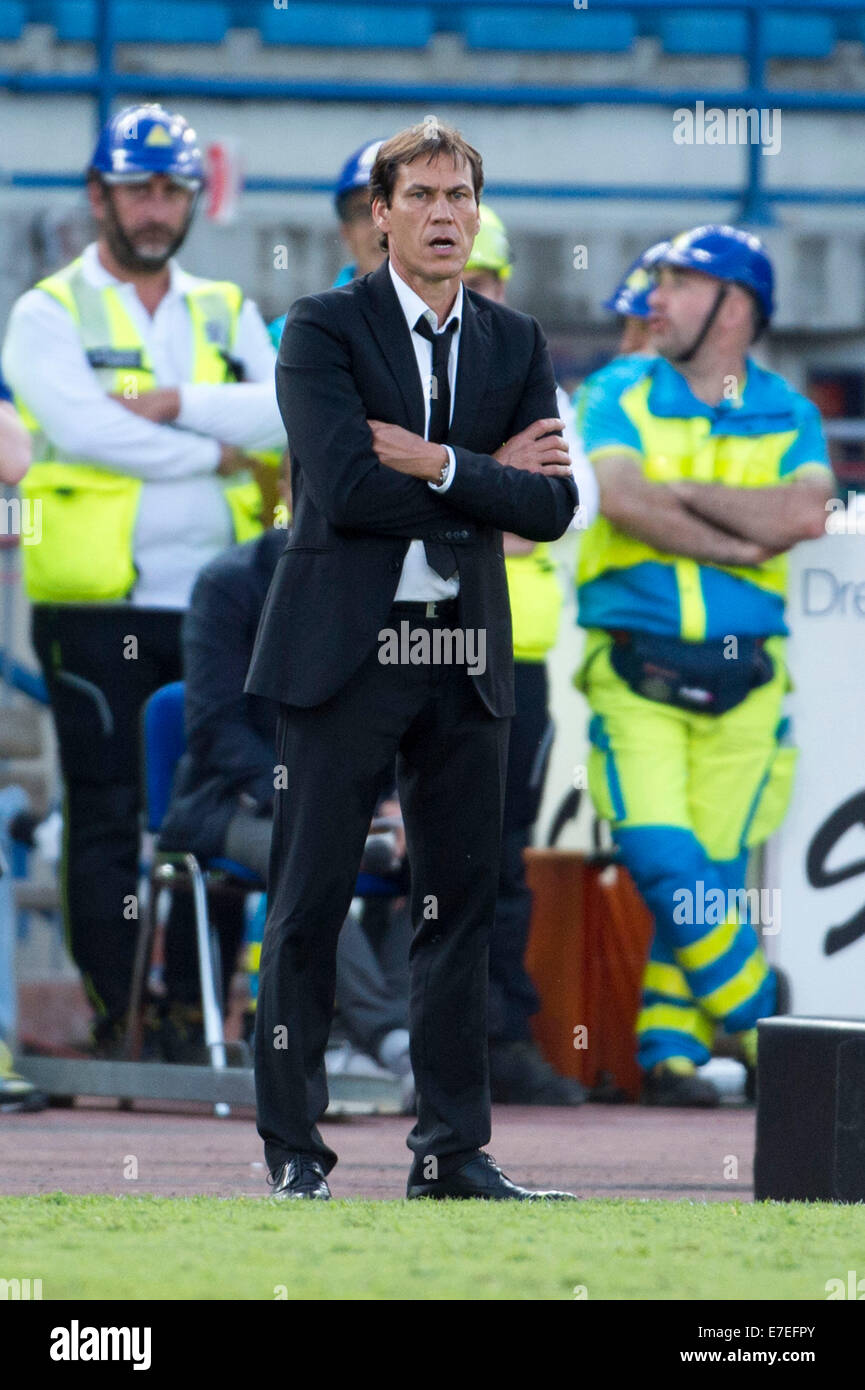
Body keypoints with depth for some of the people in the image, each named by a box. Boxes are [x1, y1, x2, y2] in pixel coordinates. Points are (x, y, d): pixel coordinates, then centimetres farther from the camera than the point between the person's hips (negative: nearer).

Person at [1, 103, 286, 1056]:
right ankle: (113, 1019, -1)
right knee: (105, 817, -4)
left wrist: (176, 403, -15)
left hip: (216, 607, 4)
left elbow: (283, 411, -3)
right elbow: (80, 426, -15)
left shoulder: (225, 314, 15)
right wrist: (212, 450, -9)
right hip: (97, 608, -4)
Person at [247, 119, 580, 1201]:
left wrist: (441, 466, -11)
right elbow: (346, 484, -15)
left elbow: (551, 505, 2)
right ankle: (294, 1149, 3)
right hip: (344, 651, -4)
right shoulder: (324, 330, -2)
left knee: (460, 901, 5)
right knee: (310, 905, -3)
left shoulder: (514, 343, 12)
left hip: (466, 656, 4)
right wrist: (491, 475, -7)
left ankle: (452, 1148, 11)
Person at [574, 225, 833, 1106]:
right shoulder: (621, 394, 7)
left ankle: (671, 1047, 10)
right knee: (661, 859, -14)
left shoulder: (785, 414, 9)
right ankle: (762, 1026, -3)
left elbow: (804, 514, -12)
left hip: (743, 677, 1)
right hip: (634, 668, -1)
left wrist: (681, 491, -10)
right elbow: (622, 500, -11)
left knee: (715, 874, 0)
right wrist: (741, 543, -10)